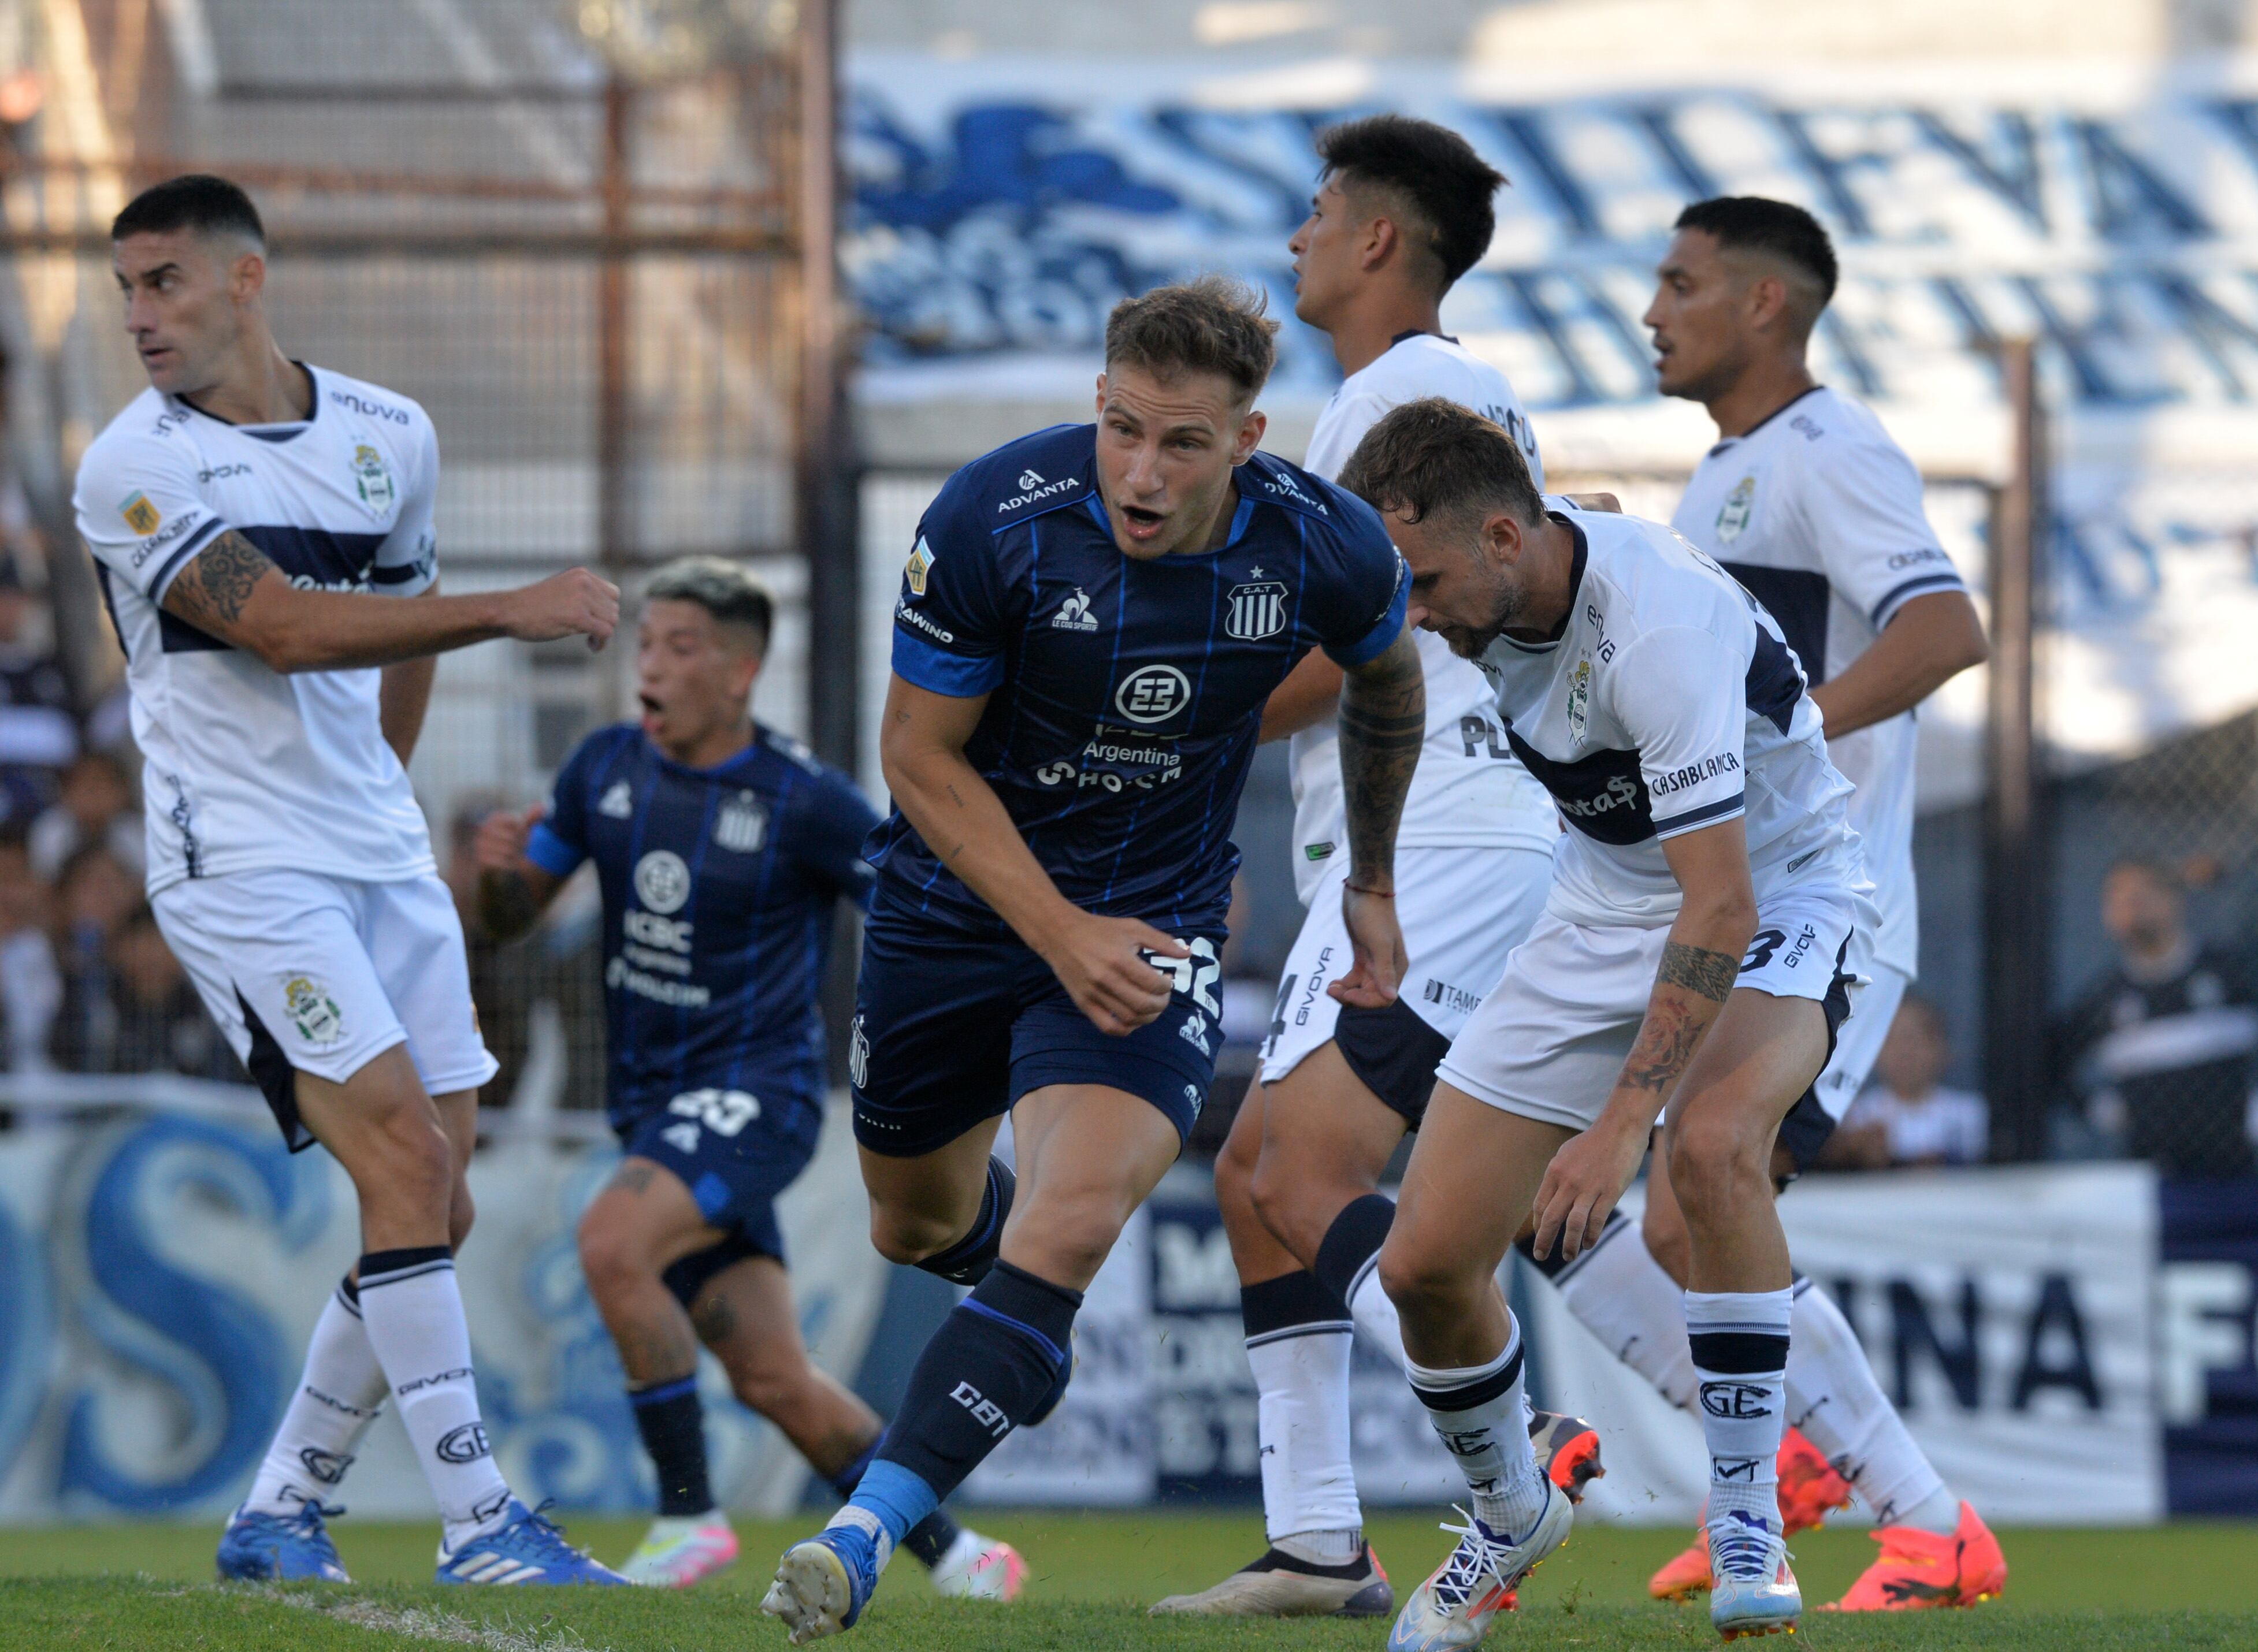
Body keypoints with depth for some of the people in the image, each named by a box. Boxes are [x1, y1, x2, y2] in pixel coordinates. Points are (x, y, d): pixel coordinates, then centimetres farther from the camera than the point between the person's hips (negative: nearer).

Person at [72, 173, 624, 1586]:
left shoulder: (392, 438, 7)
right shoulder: (133, 474, -11)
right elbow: (287, 630, -21)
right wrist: (513, 611, -26)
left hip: (380, 853, 6)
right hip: (242, 870, -6)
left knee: (437, 1204, 2)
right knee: (404, 1158, -17)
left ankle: (280, 1514, 13)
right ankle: (479, 1521, -14)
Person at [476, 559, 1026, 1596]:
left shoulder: (802, 801, -11)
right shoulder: (607, 768, 4)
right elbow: (512, 918, 12)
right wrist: (499, 868, -10)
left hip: (753, 1093, -6)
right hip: (655, 1103, 6)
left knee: (613, 1245, -30)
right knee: (774, 1379, 3)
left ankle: (689, 1516, -19)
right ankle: (954, 1557, 19)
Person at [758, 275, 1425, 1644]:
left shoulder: (1325, 549, -17)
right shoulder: (994, 520, -24)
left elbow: (1387, 681, 8)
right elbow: (920, 751, -13)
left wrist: (1374, 884, 18)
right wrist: (1062, 934, -21)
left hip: (1157, 926, -1)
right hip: (963, 902, 1)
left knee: (1064, 1232, -23)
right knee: (919, 1225, 18)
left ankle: (868, 1533, -27)